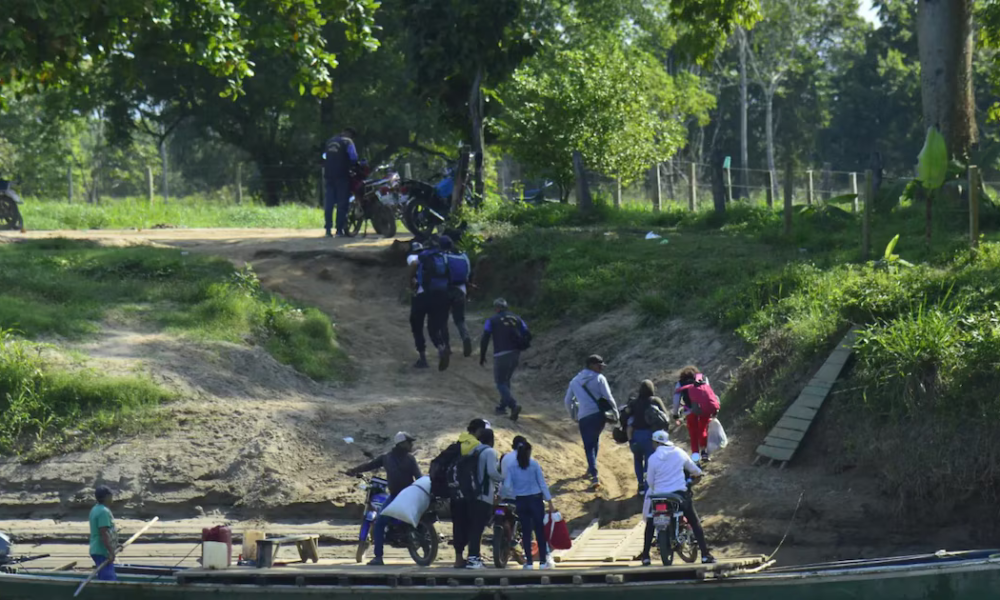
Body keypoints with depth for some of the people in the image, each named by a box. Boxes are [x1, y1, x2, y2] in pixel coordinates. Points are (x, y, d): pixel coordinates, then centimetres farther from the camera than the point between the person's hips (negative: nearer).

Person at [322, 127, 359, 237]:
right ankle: (340, 230, -6)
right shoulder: (347, 142, -3)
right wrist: (350, 165, 8)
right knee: (342, 203, -3)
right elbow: (354, 157, -11)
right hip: (342, 175, -6)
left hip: (329, 175, 6)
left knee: (329, 203, 5)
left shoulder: (330, 141, 17)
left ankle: (328, 230, 2)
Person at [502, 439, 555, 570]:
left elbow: (507, 485, -7)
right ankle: (543, 561, 5)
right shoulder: (534, 464, -6)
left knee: (526, 531, 7)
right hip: (535, 499, -2)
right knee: (540, 530, 5)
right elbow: (542, 483, -5)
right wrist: (550, 502, -1)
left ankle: (528, 562, 6)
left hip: (521, 501, 2)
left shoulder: (512, 466, -2)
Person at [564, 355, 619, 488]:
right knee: (595, 440, 24)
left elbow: (568, 401, 18)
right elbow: (608, 397, -8)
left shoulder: (575, 381, 13)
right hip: (599, 414, -1)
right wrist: (615, 413, 3)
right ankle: (591, 468, 30)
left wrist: (574, 415, 31)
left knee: (589, 446, 2)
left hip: (584, 417, 1)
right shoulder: (599, 378, -2)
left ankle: (594, 475, -13)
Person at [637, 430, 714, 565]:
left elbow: (650, 481, -2)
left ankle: (645, 555, 14)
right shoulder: (679, 453, 1)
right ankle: (705, 554, 0)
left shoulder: (653, 458, -7)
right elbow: (695, 470, 13)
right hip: (680, 493, 1)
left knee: (650, 524, 19)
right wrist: (697, 474, 36)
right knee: (695, 523, 9)